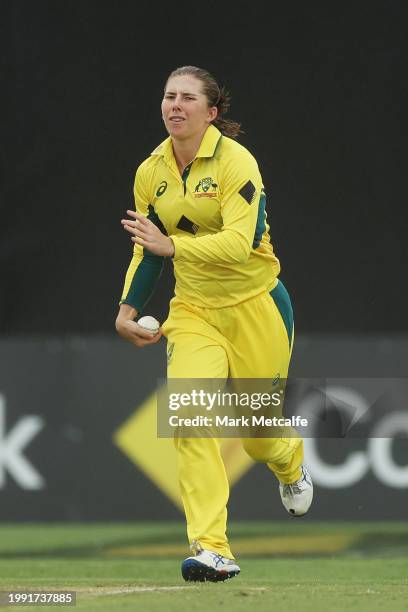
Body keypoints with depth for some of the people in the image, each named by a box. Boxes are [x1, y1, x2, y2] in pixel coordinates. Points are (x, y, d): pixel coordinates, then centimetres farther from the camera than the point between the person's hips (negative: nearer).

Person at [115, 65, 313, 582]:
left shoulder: (236, 162, -17)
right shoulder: (151, 173, 1)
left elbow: (240, 243, -28)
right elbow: (148, 249, 14)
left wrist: (171, 246, -36)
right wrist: (128, 308, 3)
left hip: (255, 307, -3)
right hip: (193, 310, 3)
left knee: (258, 432, 9)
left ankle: (291, 467, 49)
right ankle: (211, 550, -23)